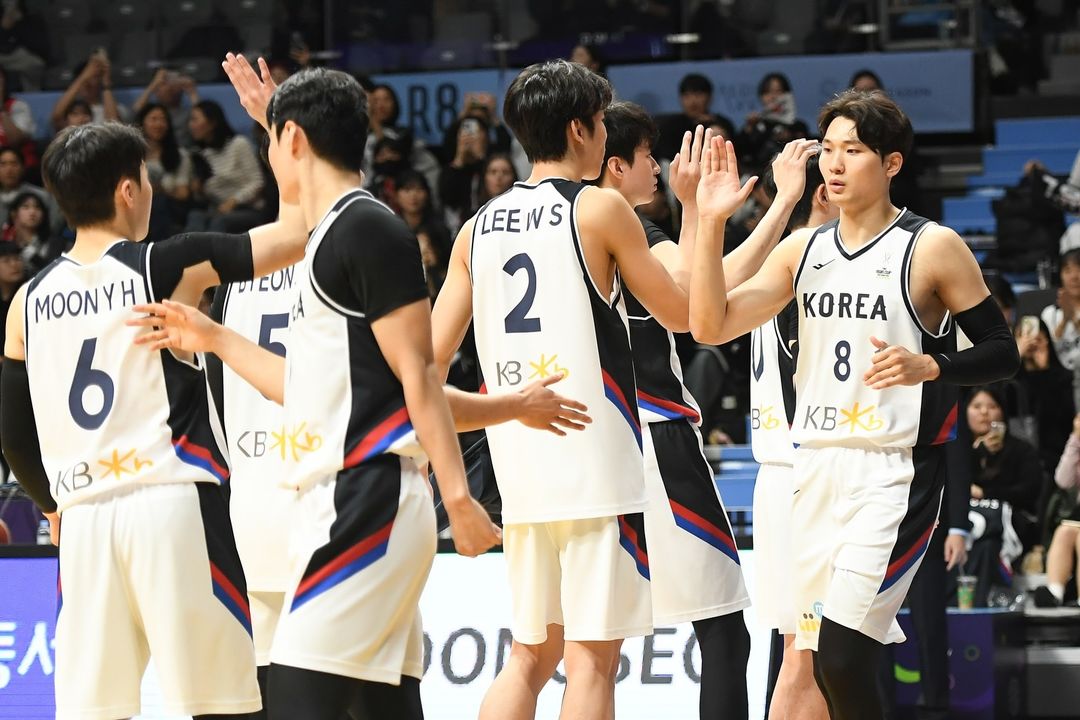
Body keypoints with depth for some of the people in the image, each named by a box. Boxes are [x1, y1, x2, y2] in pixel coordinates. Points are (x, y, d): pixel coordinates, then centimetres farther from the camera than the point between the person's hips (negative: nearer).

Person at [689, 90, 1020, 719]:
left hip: (894, 472, -6)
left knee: (840, 654, -18)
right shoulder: (804, 249, 10)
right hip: (817, 466, 6)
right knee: (819, 656, 9)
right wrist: (709, 223, -8)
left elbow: (1002, 353, -4)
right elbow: (712, 326, 3)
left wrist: (929, 367, -23)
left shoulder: (933, 248, -6)